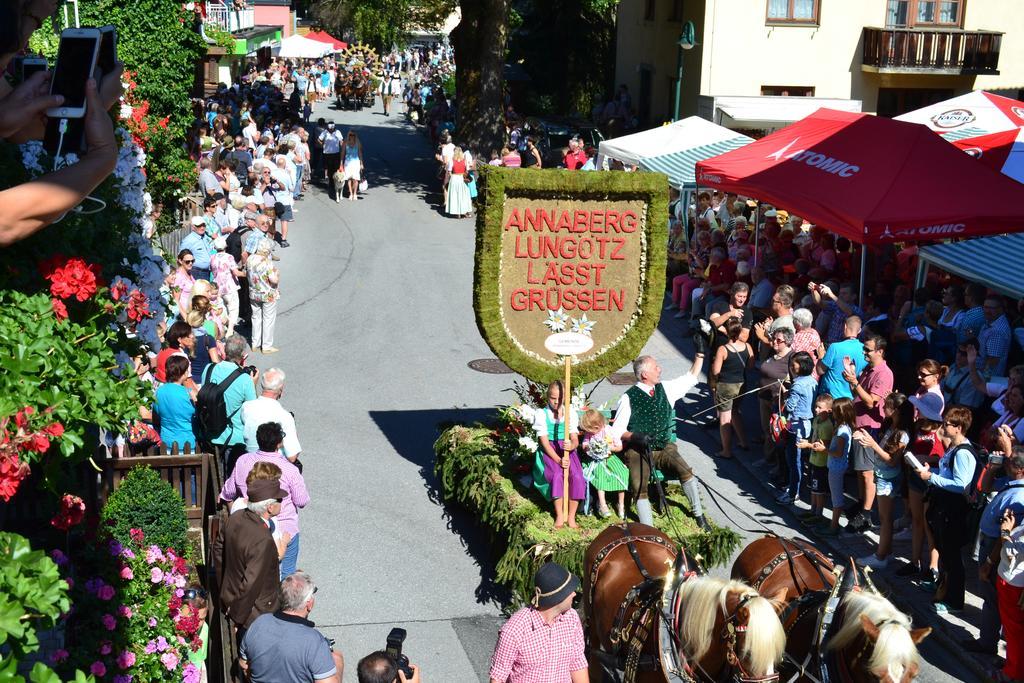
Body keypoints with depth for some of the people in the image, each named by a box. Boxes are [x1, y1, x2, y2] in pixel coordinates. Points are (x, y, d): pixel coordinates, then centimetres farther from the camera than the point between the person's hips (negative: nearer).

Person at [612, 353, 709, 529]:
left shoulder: (665, 389, 10)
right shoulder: (628, 398, -4)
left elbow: (691, 378, 20)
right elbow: (618, 431, -4)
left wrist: (700, 354, 16)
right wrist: (636, 437, -21)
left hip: (664, 447, 3)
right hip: (638, 451, -3)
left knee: (685, 471, -23)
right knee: (639, 489, -23)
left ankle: (698, 515, -9)